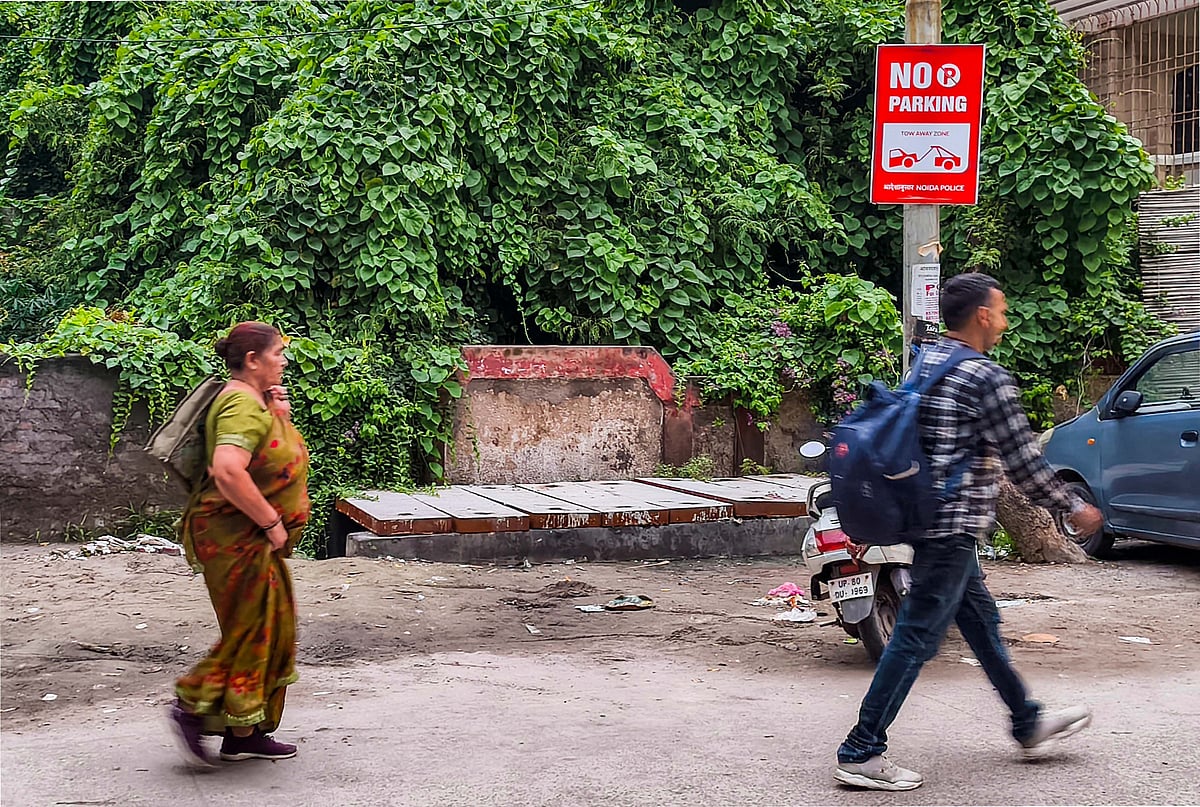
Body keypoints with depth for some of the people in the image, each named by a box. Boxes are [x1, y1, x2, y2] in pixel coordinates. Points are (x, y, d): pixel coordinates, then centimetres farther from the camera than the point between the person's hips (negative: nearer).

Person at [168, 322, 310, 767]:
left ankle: (245, 733, 21)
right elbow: (228, 472, -34)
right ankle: (192, 709, 7)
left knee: (270, 628, 14)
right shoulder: (243, 405, -20)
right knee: (251, 630, -4)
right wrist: (271, 522, -24)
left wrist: (281, 417, 6)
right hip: (236, 536, -11)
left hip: (253, 537, 11)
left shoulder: (256, 401, 13)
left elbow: (278, 459, 24)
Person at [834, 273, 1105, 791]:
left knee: (981, 618, 19)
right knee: (917, 637, -6)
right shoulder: (988, 379, -16)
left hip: (925, 513, 10)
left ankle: (1029, 725, 33)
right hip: (954, 525, -10)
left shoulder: (925, 362, 10)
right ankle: (861, 753, -3)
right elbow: (1022, 461, -12)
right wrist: (1073, 508, 1)